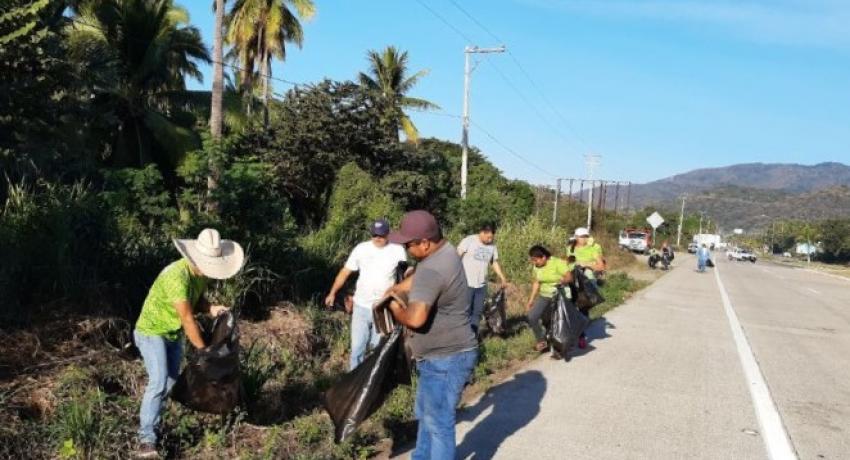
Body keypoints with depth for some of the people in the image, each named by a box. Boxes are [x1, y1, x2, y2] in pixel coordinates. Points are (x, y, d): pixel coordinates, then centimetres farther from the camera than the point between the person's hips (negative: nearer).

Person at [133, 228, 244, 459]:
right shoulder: (177, 276, -34)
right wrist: (203, 350, -22)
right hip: (152, 331, -8)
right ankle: (146, 438, -11)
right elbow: (188, 319, -30)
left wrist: (211, 308, -14)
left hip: (174, 334, 8)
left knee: (171, 381, 12)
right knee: (159, 382, -18)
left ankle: (147, 417, 30)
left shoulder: (202, 272, -8)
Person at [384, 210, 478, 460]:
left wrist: (396, 309, -17)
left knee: (439, 423, -1)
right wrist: (394, 290, 7)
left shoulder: (432, 271, -28)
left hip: (446, 359, -11)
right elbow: (416, 279, 21)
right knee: (425, 414, 24)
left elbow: (415, 318, -37)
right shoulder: (445, 249, 4)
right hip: (442, 355, 11)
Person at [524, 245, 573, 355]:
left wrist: (562, 281, -42)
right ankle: (541, 341, 9)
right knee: (532, 317, -9)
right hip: (544, 296, 5)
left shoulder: (558, 263, -16)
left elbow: (569, 277, -21)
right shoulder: (536, 266, 2)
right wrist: (531, 299, 8)